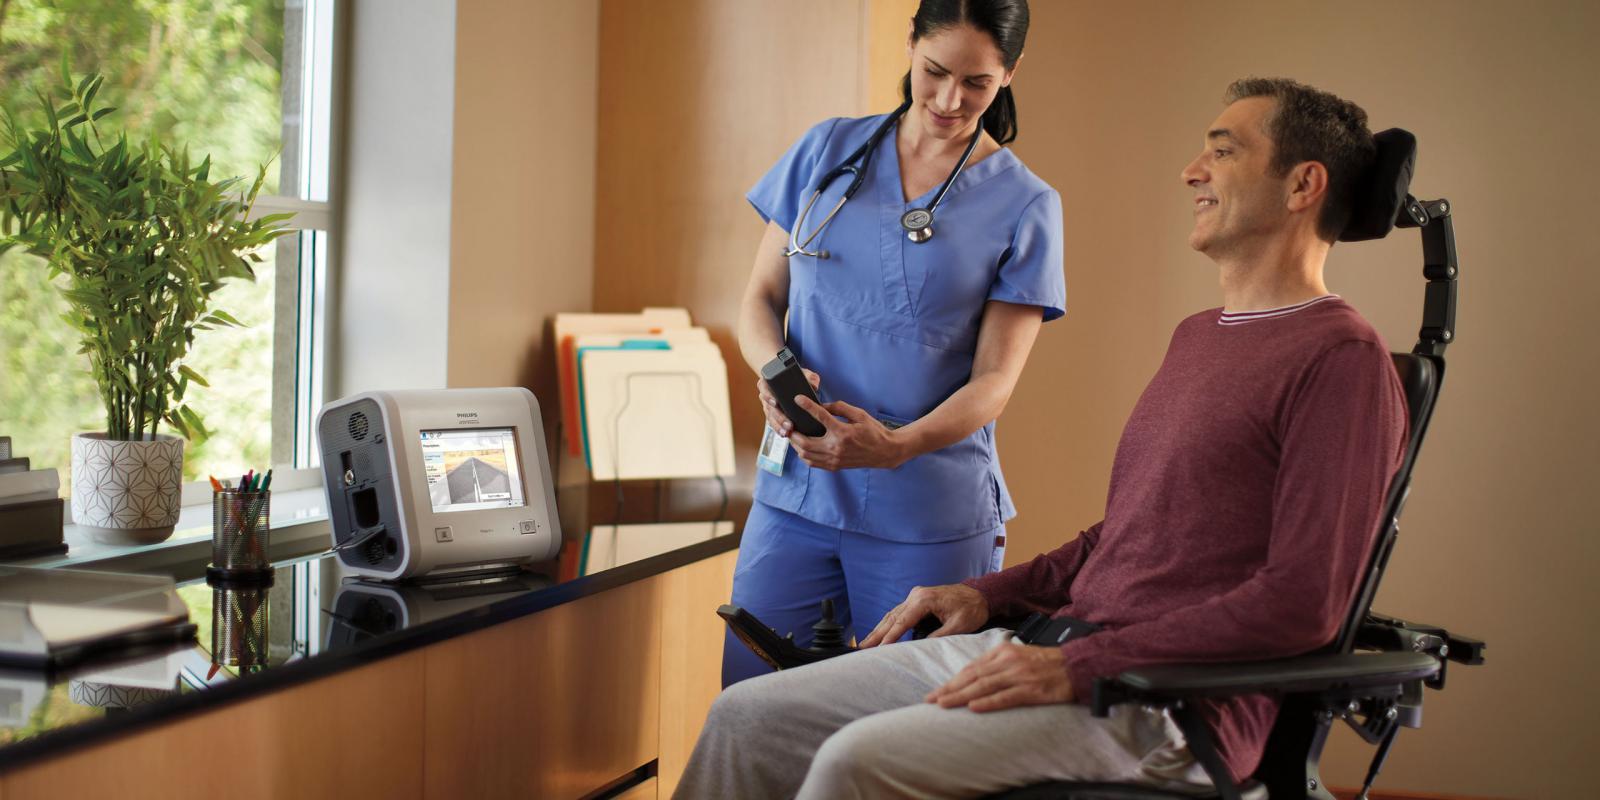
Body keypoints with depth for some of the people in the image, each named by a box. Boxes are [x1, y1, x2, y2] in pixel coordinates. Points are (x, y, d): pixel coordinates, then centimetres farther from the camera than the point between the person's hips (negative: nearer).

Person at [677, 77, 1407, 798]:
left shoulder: (1341, 359, -10)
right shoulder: (1197, 336, 21)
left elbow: (1301, 605, -18)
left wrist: (1077, 668, -20)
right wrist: (987, 594, 13)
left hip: (1171, 713, -9)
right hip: (1063, 648, 9)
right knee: (747, 716, -1)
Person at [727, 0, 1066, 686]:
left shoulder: (1025, 206, 1)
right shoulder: (828, 151, 9)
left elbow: (994, 380, -4)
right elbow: (761, 299, 11)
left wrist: (895, 446, -22)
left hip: (931, 519, -2)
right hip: (796, 492, 2)